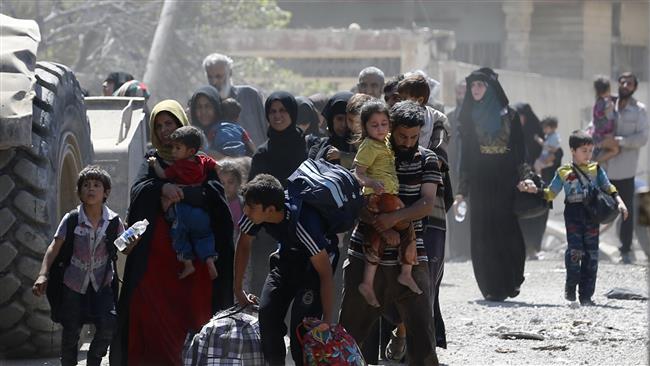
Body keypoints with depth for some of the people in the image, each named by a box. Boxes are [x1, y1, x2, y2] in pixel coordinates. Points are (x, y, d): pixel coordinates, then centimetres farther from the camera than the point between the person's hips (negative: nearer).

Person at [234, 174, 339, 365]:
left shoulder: (303, 223, -40)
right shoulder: (255, 211, -24)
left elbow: (326, 273, -34)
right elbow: (244, 245, -2)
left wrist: (327, 321, -34)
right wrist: (238, 290, 2)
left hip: (317, 258, -6)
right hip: (288, 253, 6)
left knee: (302, 320, -22)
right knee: (267, 313, -9)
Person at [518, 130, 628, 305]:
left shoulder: (596, 170, 11)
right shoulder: (564, 172, 7)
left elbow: (608, 188, 10)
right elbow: (550, 194, 11)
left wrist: (619, 202, -4)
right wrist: (533, 190, -2)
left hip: (592, 213, 2)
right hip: (573, 213, -2)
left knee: (591, 254, 0)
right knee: (575, 250, -15)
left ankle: (586, 294, 5)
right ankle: (571, 284, 7)